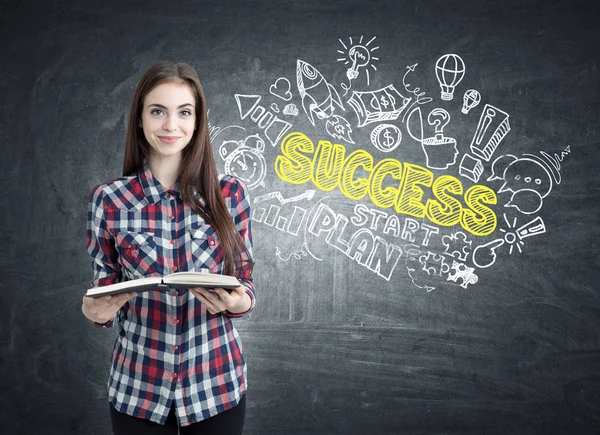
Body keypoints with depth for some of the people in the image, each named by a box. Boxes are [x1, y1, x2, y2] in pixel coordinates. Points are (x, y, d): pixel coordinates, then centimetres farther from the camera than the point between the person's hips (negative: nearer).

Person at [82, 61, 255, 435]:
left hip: (217, 382, 0)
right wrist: (98, 312, -18)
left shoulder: (229, 192, -4)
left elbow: (245, 281, 2)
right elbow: (105, 293, 3)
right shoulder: (108, 198, -4)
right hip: (137, 387, 0)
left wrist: (238, 302, -19)